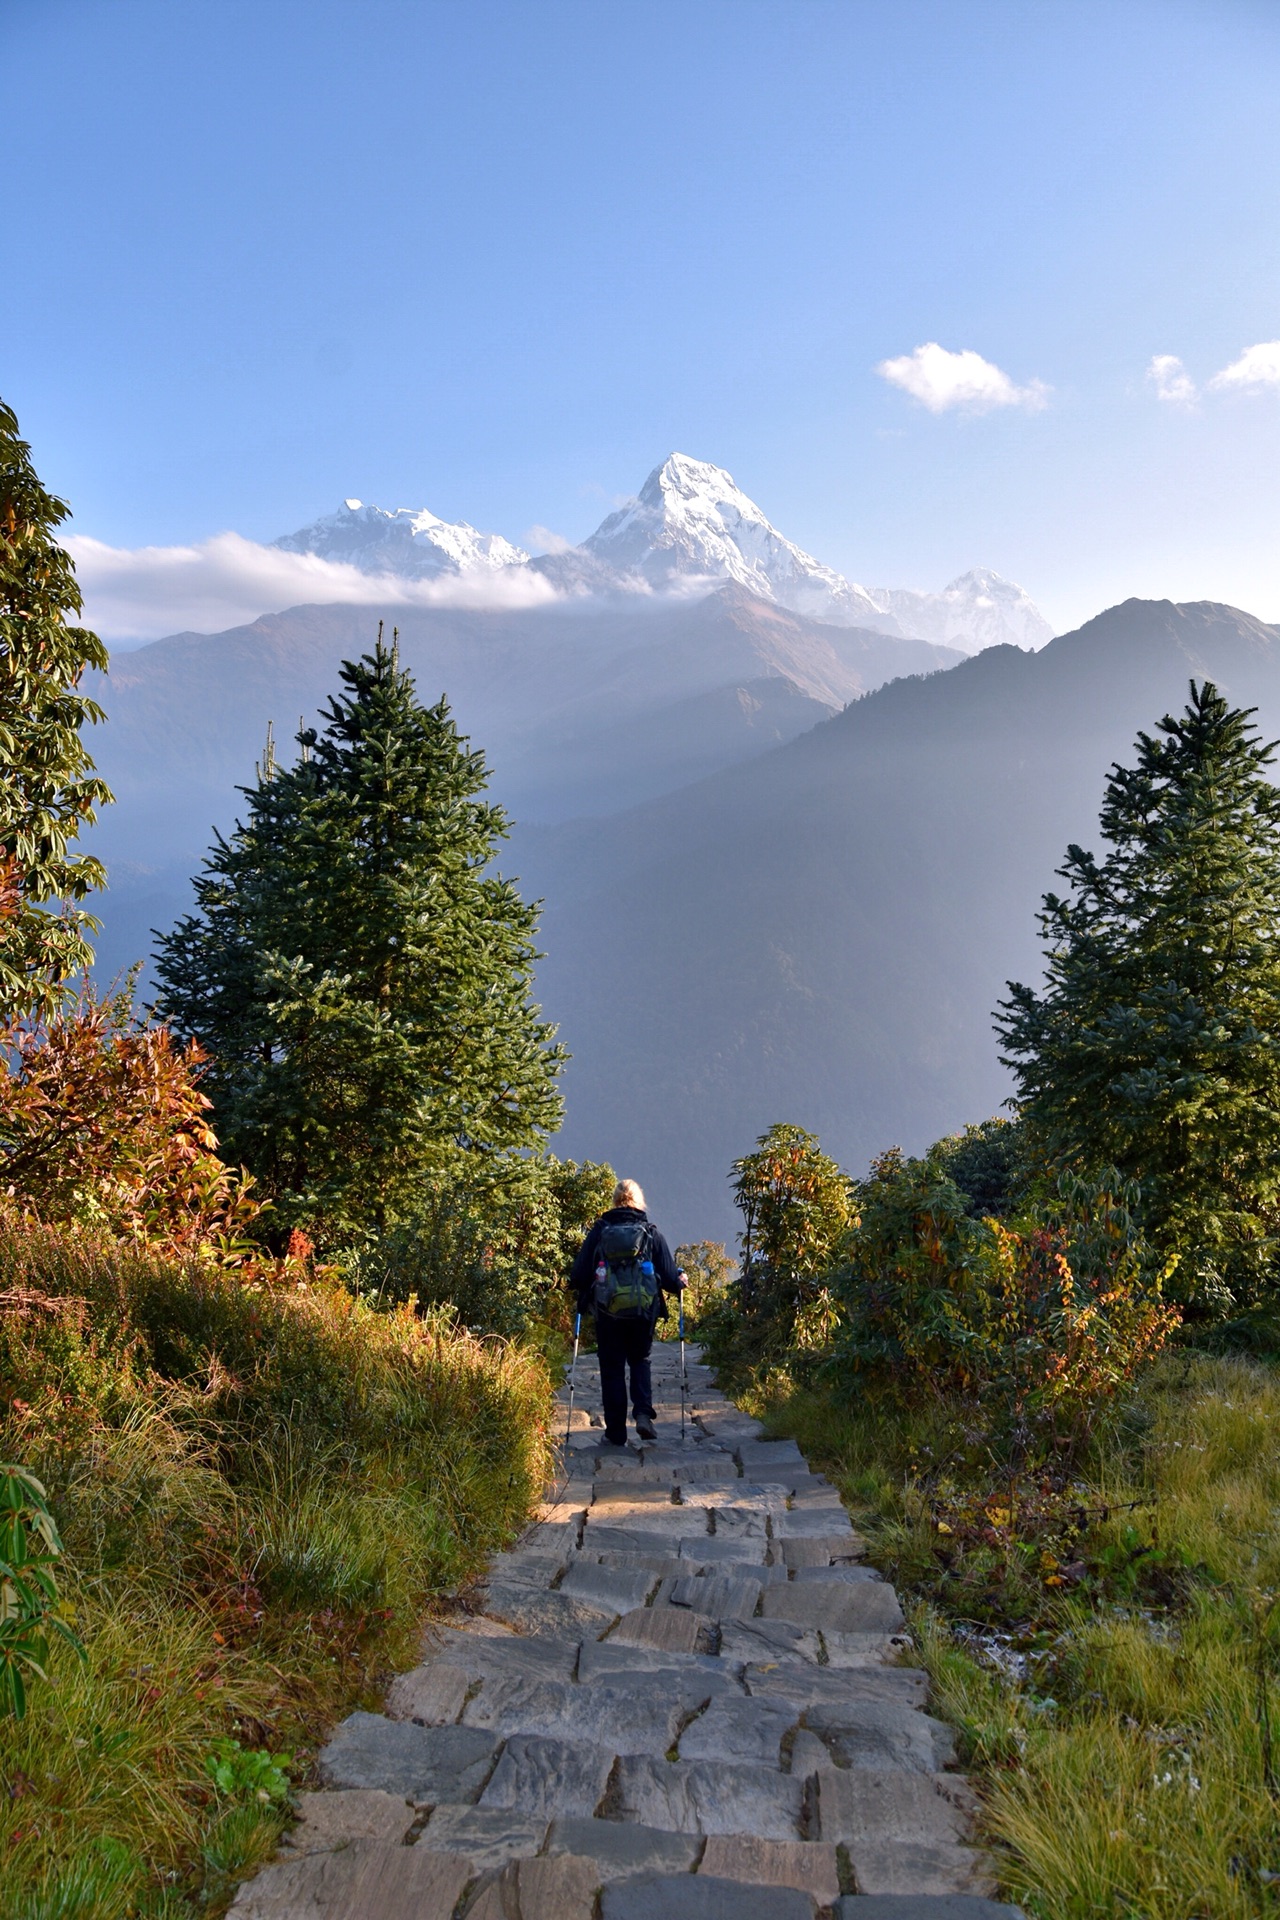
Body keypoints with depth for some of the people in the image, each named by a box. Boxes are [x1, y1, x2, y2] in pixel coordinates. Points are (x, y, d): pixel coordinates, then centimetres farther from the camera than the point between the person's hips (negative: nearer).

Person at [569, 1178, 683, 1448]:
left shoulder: (600, 1229, -1)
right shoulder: (651, 1231, 0)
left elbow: (579, 1274, -2)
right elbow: (670, 1276, 0)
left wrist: (580, 1287, 20)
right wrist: (680, 1282, 22)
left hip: (607, 1311, -1)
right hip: (643, 1311, 1)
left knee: (612, 1369, 9)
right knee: (640, 1360, 20)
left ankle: (615, 1432, 10)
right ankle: (643, 1413, 0)